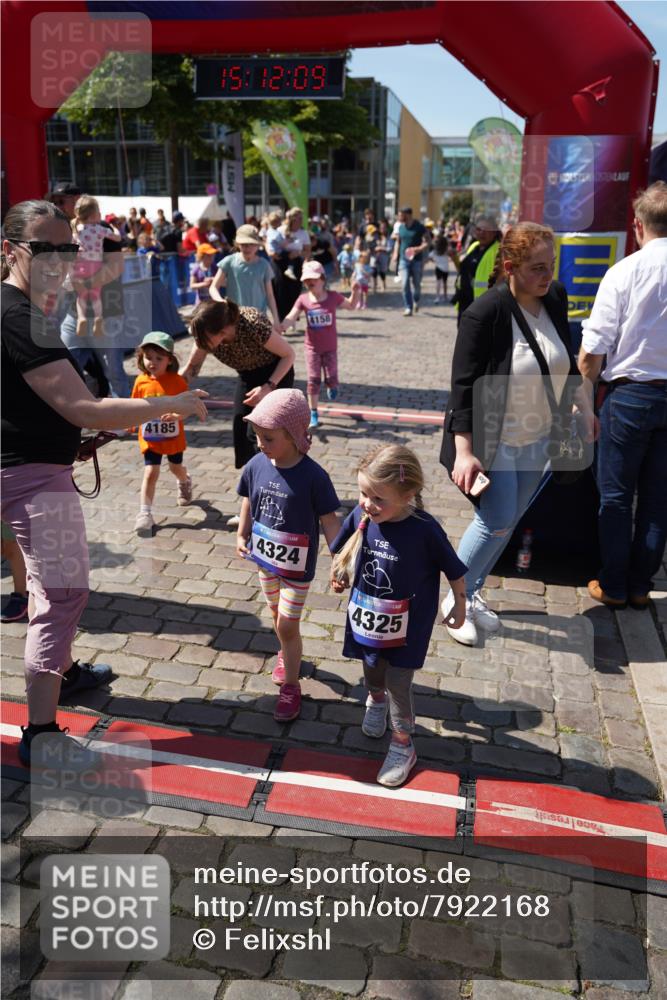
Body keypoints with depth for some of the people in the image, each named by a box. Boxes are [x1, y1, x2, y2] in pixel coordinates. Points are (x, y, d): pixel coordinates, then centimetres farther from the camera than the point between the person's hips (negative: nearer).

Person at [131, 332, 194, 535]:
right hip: (150, 437, 0)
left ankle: (185, 483, 58)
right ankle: (145, 513, 1)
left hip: (173, 435, 0)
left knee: (176, 467, 23)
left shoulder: (177, 381, -15)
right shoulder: (141, 381, -9)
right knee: (150, 473, -5)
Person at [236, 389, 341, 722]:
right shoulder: (256, 465, -11)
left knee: (287, 625, 3)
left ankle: (291, 686, 21)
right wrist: (242, 536, -3)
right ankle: (288, 654, 53)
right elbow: (248, 503, 5)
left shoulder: (313, 476, -24)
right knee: (278, 615, 25)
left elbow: (330, 521, -17)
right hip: (266, 559, 5)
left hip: (298, 565, -5)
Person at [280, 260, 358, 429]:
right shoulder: (303, 299, -9)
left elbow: (351, 305, 7)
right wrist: (279, 328, -35)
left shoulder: (333, 296, -8)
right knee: (313, 381, 0)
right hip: (312, 347, 0)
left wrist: (355, 291, -10)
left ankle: (332, 386, 44)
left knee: (331, 378, 4)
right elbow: (291, 318, -16)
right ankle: (313, 415, 9)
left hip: (330, 347, 0)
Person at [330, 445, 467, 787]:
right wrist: (338, 574, 12)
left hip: (407, 626, -4)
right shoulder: (360, 516, -18)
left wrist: (460, 606, 0)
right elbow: (343, 549, 6)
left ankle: (403, 745, 27)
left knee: (398, 684, 3)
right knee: (372, 669, 25)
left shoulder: (424, 530, -27)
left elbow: (453, 570, -11)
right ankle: (376, 698, 60)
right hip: (368, 617, 4)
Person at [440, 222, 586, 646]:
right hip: (493, 441, -6)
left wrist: (582, 406, 21)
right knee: (498, 523, -5)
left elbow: (565, 360, 14)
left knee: (508, 521, 14)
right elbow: (463, 385, -21)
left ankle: (473, 591, 32)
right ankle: (456, 599, 17)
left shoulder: (555, 298, -2)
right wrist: (464, 451, -27)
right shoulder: (485, 314, -21)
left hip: (537, 440, 7)